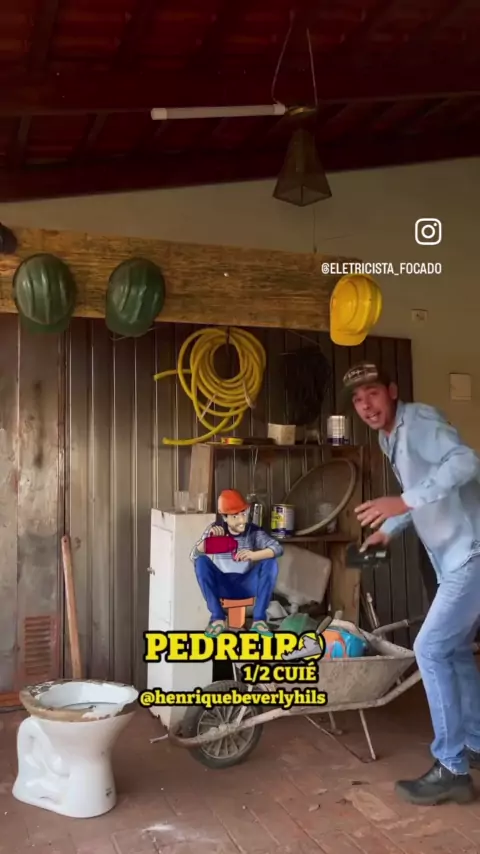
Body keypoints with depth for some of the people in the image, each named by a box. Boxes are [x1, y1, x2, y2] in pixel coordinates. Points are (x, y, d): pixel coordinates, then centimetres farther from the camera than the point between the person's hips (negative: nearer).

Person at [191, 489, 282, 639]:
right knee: (201, 562, -27)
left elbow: (278, 549, -23)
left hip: (246, 585, 0)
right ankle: (217, 617, -23)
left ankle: (259, 619, -24)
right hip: (221, 585, 0)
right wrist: (209, 538, -35)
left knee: (270, 563, -26)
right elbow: (194, 556, -16)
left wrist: (253, 555, -42)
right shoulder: (215, 530, -6)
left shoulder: (254, 532, -8)